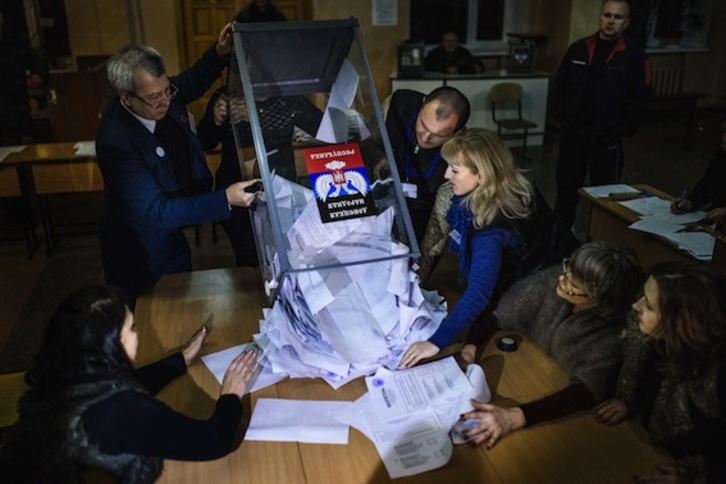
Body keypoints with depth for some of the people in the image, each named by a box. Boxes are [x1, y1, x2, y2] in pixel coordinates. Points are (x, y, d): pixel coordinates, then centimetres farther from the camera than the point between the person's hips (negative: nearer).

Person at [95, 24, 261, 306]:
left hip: (172, 235, 7)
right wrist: (225, 200, -40)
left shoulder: (161, 94, -14)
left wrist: (219, 53, -8)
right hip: (140, 254, -7)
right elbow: (156, 211, -35)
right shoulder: (116, 142, -34)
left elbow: (193, 81, 11)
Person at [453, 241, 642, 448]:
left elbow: (586, 391, -38)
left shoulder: (613, 332, -27)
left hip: (552, 403, -4)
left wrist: (516, 417, -51)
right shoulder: (551, 280, -18)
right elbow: (497, 316, -11)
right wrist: (471, 345, -31)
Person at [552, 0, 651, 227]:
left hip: (607, 136, -3)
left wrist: (623, 130, -11)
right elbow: (559, 85, 11)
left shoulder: (634, 54, -5)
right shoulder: (579, 48, 5)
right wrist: (560, 116, 2)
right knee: (566, 182, 13)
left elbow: (639, 97, -6)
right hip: (572, 131, 3)